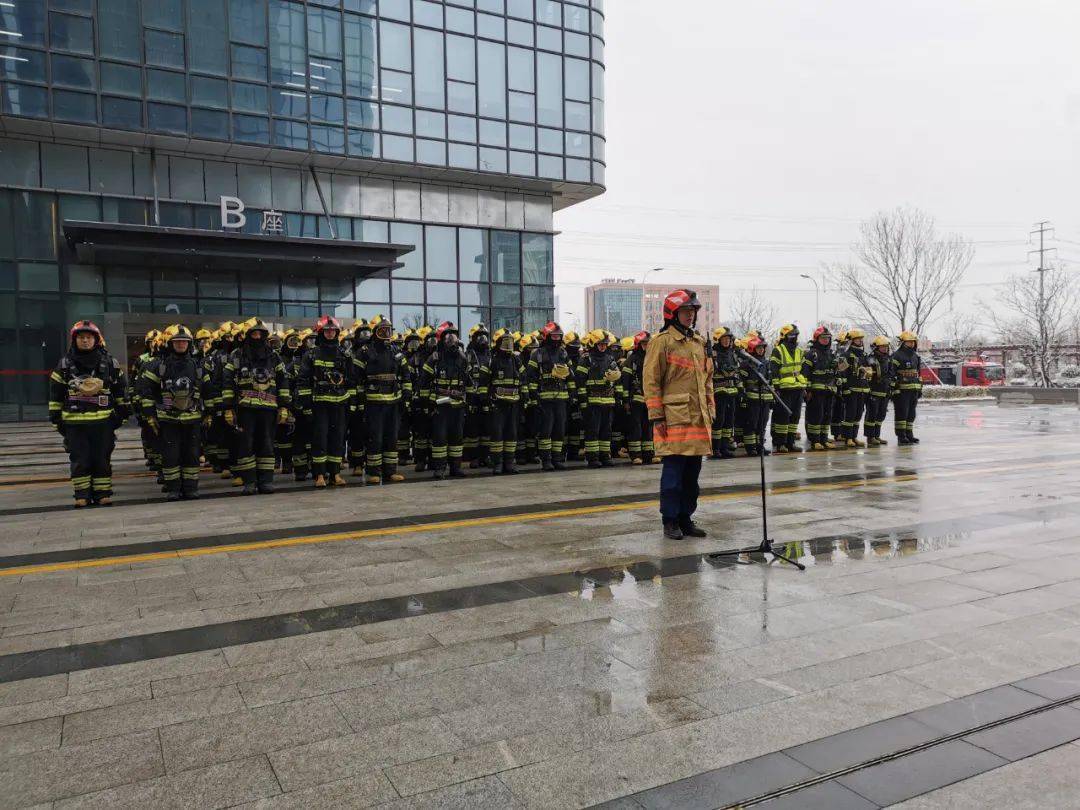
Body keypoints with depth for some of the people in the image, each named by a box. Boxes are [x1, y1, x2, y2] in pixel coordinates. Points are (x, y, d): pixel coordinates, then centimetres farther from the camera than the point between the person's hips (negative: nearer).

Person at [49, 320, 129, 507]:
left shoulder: (109, 363, 5)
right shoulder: (65, 365, 5)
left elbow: (121, 390, 10)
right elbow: (55, 394, 8)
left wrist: (121, 413, 7)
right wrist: (56, 419, 4)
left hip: (103, 421, 0)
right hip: (75, 422, 0)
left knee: (102, 459, 5)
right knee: (79, 461, 4)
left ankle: (102, 493, 12)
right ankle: (82, 495, 11)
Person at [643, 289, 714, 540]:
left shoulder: (699, 342, 17)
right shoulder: (662, 341, -5)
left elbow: (707, 379, 23)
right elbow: (651, 380, -8)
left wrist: (710, 410, 16)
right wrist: (656, 416, -13)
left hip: (698, 418, 7)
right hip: (674, 418, -7)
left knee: (692, 472, 11)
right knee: (674, 471, -2)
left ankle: (686, 518, 21)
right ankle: (670, 521, 8)